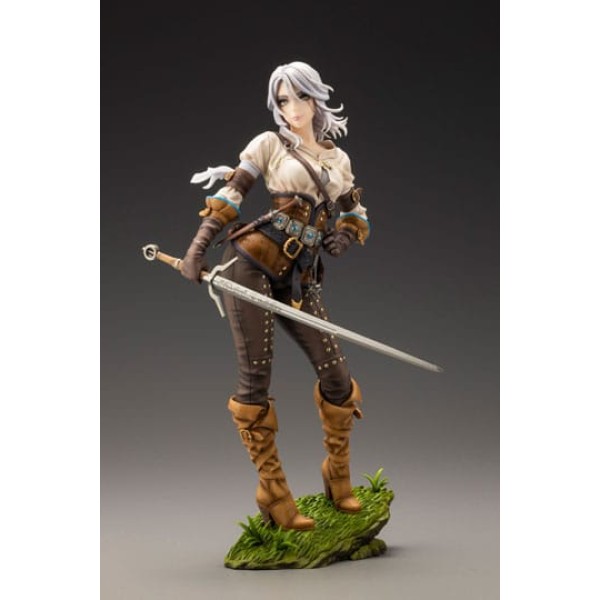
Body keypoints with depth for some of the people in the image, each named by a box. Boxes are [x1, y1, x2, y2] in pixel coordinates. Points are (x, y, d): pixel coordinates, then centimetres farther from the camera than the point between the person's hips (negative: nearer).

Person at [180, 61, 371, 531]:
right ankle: (273, 494, 3)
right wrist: (198, 247, -11)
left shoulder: (338, 159, 17)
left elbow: (357, 216, 23)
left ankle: (339, 478, 18)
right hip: (251, 265, -4)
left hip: (299, 279, 4)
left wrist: (346, 235, 0)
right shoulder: (269, 144, 5)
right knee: (256, 378, -5)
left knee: (336, 373, -2)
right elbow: (231, 194, -1)